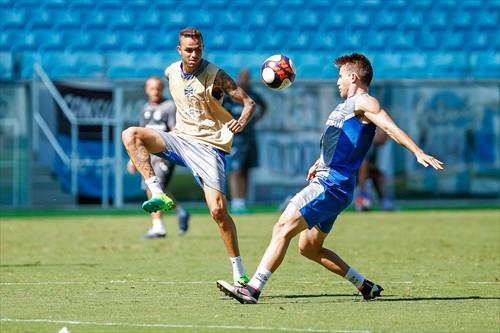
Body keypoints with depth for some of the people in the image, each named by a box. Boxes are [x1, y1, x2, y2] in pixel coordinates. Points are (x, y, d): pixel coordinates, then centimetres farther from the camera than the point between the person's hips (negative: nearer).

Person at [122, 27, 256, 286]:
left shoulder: (215, 76, -11)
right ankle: (158, 195, -26)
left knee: (218, 210, -15)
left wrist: (242, 120, -33)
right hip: (180, 138, 5)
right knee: (131, 135, -18)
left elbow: (249, 102, -13)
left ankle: (239, 272, -3)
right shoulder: (171, 72, 6)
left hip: (209, 146, -5)